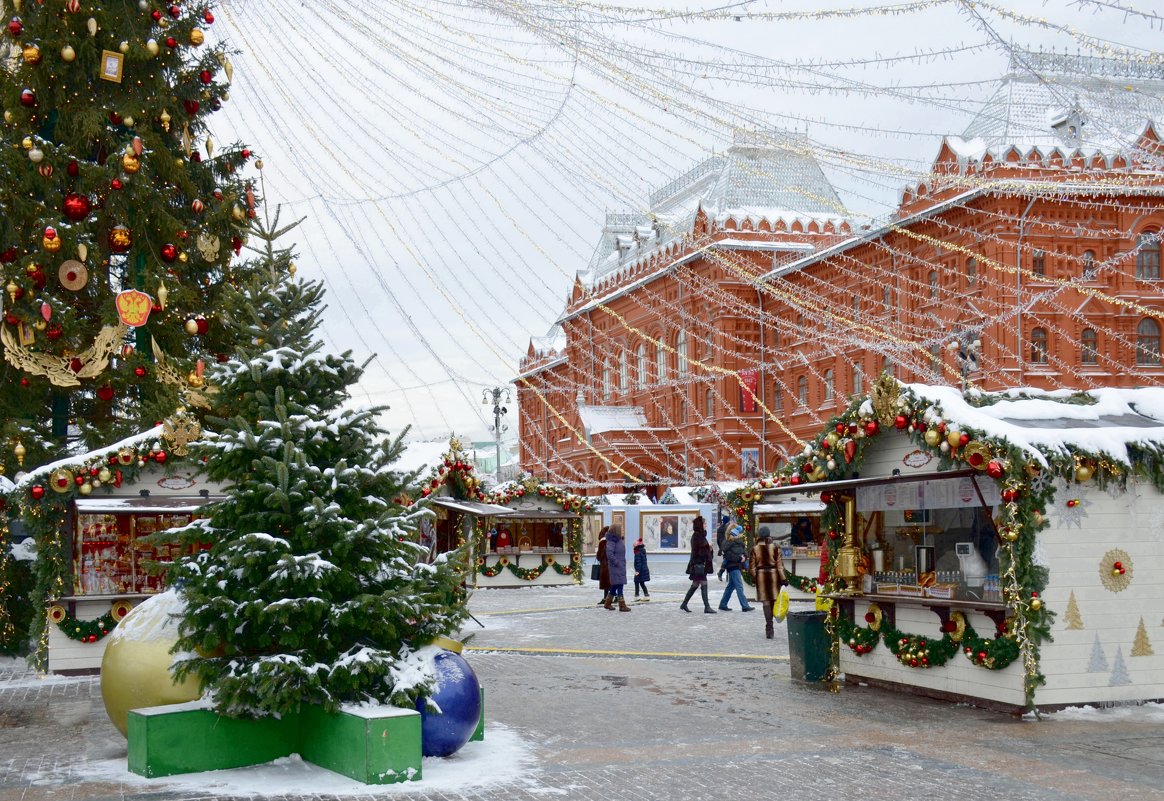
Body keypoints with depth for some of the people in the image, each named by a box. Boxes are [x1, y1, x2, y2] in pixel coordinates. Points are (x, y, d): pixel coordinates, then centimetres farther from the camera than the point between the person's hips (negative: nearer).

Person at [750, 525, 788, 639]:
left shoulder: (755, 548, -4)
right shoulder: (775, 547, -4)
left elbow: (752, 566, -1)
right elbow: (779, 564, -4)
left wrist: (754, 578, 9)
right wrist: (783, 578, 0)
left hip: (761, 575, -1)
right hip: (773, 574, 1)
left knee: (765, 601, 1)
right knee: (773, 599, 13)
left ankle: (769, 627, -6)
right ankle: (769, 626, 21)